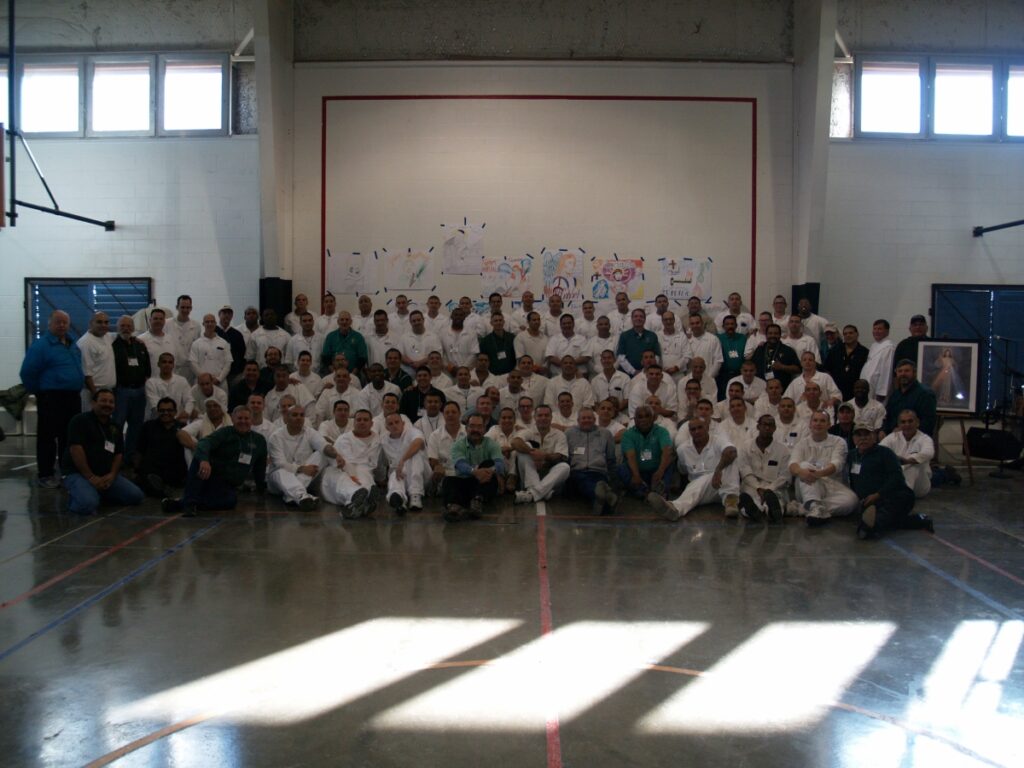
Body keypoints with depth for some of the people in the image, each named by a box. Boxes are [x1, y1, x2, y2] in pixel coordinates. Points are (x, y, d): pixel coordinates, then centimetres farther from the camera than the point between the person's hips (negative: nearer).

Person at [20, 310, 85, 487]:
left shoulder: (72, 344, 13)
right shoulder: (41, 344, -11)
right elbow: (27, 373, -14)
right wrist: (40, 392, -5)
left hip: (73, 397, 8)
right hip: (51, 398, -7)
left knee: (70, 436, 13)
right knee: (48, 437, -1)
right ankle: (45, 474, 6)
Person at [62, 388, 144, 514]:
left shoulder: (116, 427, 13)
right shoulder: (80, 420, -7)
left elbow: (119, 454, 13)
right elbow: (76, 449, -16)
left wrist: (112, 474, -7)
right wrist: (90, 477, -20)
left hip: (106, 474, 7)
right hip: (78, 473, -6)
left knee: (136, 495, -8)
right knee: (88, 504, -34)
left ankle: (99, 494, 12)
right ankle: (76, 497, 3)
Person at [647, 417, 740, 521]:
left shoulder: (718, 440, -10)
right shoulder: (683, 448, 4)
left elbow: (731, 452, -34)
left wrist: (718, 470, -49)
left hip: (724, 485, -2)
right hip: (698, 485, 2)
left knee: (728, 458, -31)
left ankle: (730, 499, -44)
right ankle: (675, 508, -71)